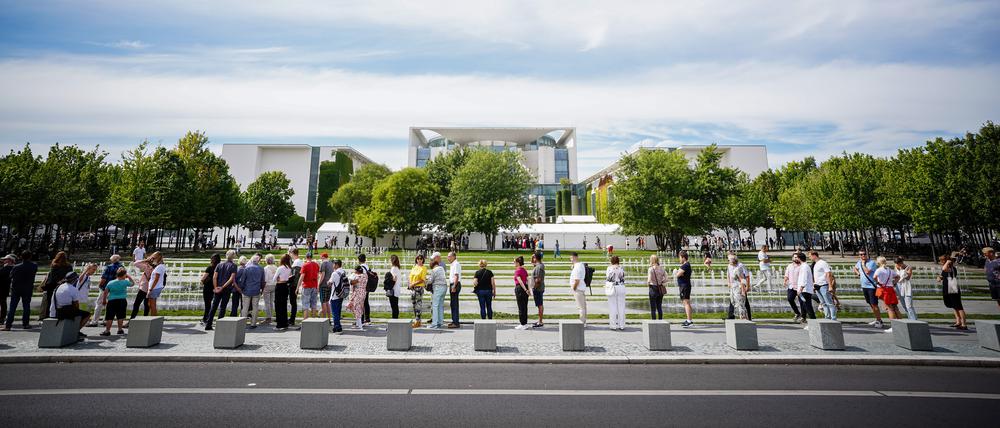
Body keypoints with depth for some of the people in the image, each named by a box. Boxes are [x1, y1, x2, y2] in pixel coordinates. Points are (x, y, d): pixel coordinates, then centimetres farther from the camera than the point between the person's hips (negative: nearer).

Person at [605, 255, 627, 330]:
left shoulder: (609, 268, -7)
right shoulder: (621, 268, 1)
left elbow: (607, 279, -5)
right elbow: (623, 279, 4)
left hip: (612, 288, -2)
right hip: (621, 288, 3)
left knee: (613, 307, 3)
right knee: (621, 307, 8)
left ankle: (613, 325, 5)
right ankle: (621, 325, 12)